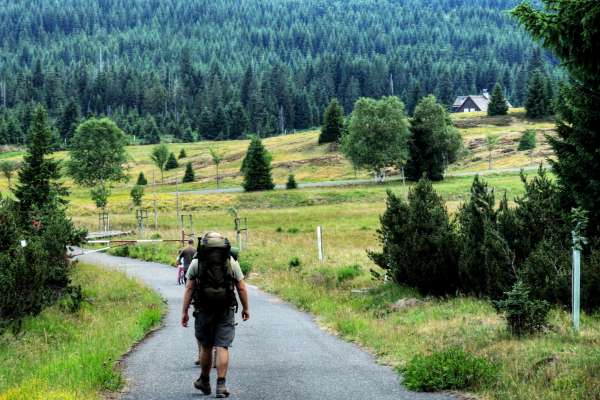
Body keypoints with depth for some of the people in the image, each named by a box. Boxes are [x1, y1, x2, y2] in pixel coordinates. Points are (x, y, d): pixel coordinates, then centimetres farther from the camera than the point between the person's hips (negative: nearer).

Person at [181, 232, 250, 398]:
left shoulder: (196, 263, 0)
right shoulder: (232, 262, 2)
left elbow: (189, 289, -2)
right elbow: (241, 288, 3)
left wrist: (185, 312, 1)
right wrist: (246, 308, 14)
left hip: (203, 311, 0)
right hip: (226, 312, 0)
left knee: (205, 347, 13)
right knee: (222, 347, -1)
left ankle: (204, 381, 26)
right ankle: (221, 385, -7)